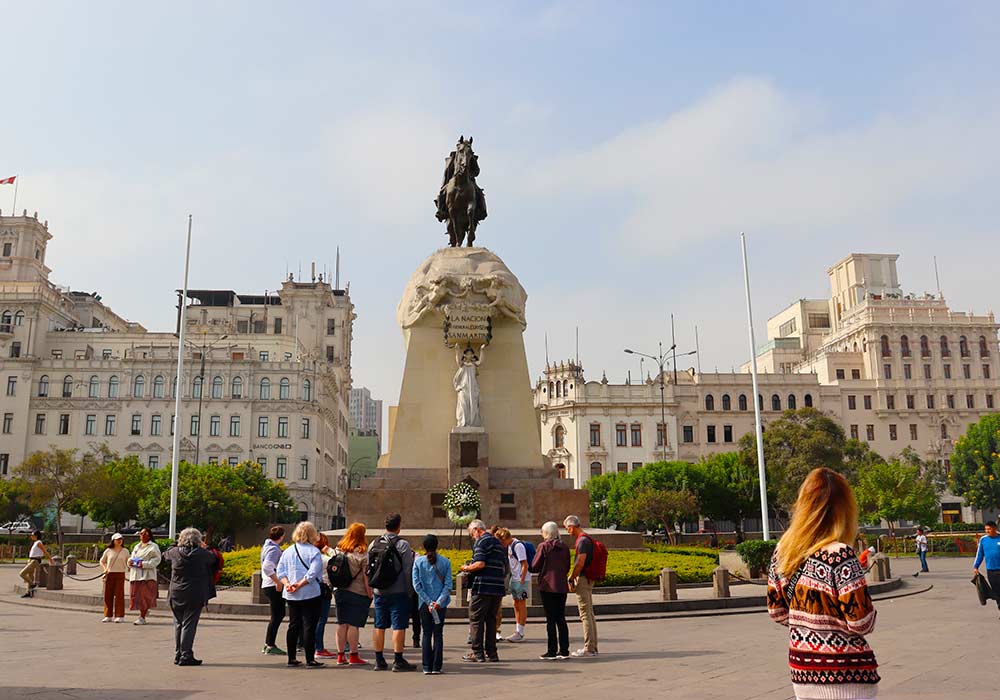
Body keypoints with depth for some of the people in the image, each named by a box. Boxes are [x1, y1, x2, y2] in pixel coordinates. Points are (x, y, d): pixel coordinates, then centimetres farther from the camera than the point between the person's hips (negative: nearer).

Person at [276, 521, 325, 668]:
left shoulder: (288, 551, 9)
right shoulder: (314, 551, -9)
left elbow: (280, 570, 4)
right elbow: (313, 573, -19)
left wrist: (287, 584, -6)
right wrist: (299, 584, -16)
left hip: (291, 595, 6)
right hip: (310, 594, -6)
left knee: (293, 625, 12)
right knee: (309, 626, -2)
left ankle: (292, 658, 16)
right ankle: (310, 659, -1)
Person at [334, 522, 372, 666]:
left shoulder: (339, 550, 6)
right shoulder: (362, 553, -11)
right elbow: (366, 576, -13)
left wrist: (336, 588, 17)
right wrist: (370, 594, -7)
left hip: (340, 591, 6)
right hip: (357, 592, -5)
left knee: (342, 623, 10)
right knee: (354, 624, -2)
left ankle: (340, 656, 15)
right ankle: (354, 656, 2)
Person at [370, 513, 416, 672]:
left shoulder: (374, 544, 7)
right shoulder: (402, 544, -10)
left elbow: (368, 569, 11)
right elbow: (408, 570, -11)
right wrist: (410, 591, -3)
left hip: (379, 592, 6)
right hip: (398, 592, -6)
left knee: (379, 626, 11)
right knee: (399, 626, -1)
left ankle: (379, 661, 17)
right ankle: (398, 661, 0)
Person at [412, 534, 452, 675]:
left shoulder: (418, 561, -2)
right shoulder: (445, 562, -1)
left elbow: (416, 584, -7)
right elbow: (448, 584, -7)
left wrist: (428, 602, -7)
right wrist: (439, 602, -10)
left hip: (424, 604, 0)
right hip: (441, 604, 0)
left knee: (426, 634, 9)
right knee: (438, 634, 7)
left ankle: (427, 667, 7)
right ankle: (436, 667, 5)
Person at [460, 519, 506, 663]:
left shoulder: (481, 542, -8)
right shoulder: (498, 542, 19)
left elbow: (480, 564, -20)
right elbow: (504, 565, 21)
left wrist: (466, 568, -2)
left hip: (483, 587, -8)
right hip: (498, 587, 8)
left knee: (476, 619, 0)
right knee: (491, 619, 13)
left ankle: (477, 652, 1)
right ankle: (491, 652, 15)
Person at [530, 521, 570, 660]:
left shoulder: (543, 546, -9)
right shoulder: (565, 548, 5)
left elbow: (534, 567, -7)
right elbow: (567, 568, 12)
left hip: (548, 586, -5)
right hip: (562, 586, 5)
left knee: (550, 619, 0)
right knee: (561, 618, 11)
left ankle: (552, 651, 1)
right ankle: (564, 650, 11)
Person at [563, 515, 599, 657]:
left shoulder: (582, 541, -16)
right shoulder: (587, 539, 15)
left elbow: (580, 563, -22)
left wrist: (571, 579, -14)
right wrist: (573, 576, 19)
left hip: (583, 579, -10)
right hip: (588, 579, 10)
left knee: (585, 614, -7)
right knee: (590, 614, 13)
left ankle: (589, 648, -4)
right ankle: (592, 647, 18)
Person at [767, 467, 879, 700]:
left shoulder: (782, 551, -1)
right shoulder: (839, 555, -20)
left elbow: (776, 612, 7)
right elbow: (861, 623, -18)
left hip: (801, 671, 6)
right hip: (844, 679, -6)